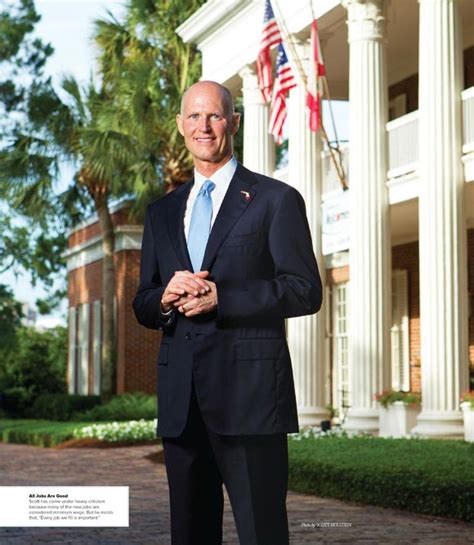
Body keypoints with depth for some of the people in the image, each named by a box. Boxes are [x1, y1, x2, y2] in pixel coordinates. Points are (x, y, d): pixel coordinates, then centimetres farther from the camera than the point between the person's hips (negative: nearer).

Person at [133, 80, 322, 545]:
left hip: (248, 391, -5)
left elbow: (305, 291, -5)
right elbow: (143, 306, 19)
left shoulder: (276, 200, 3)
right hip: (180, 400, 5)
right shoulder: (162, 212, 19)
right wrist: (165, 297, -5)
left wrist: (221, 298, -14)